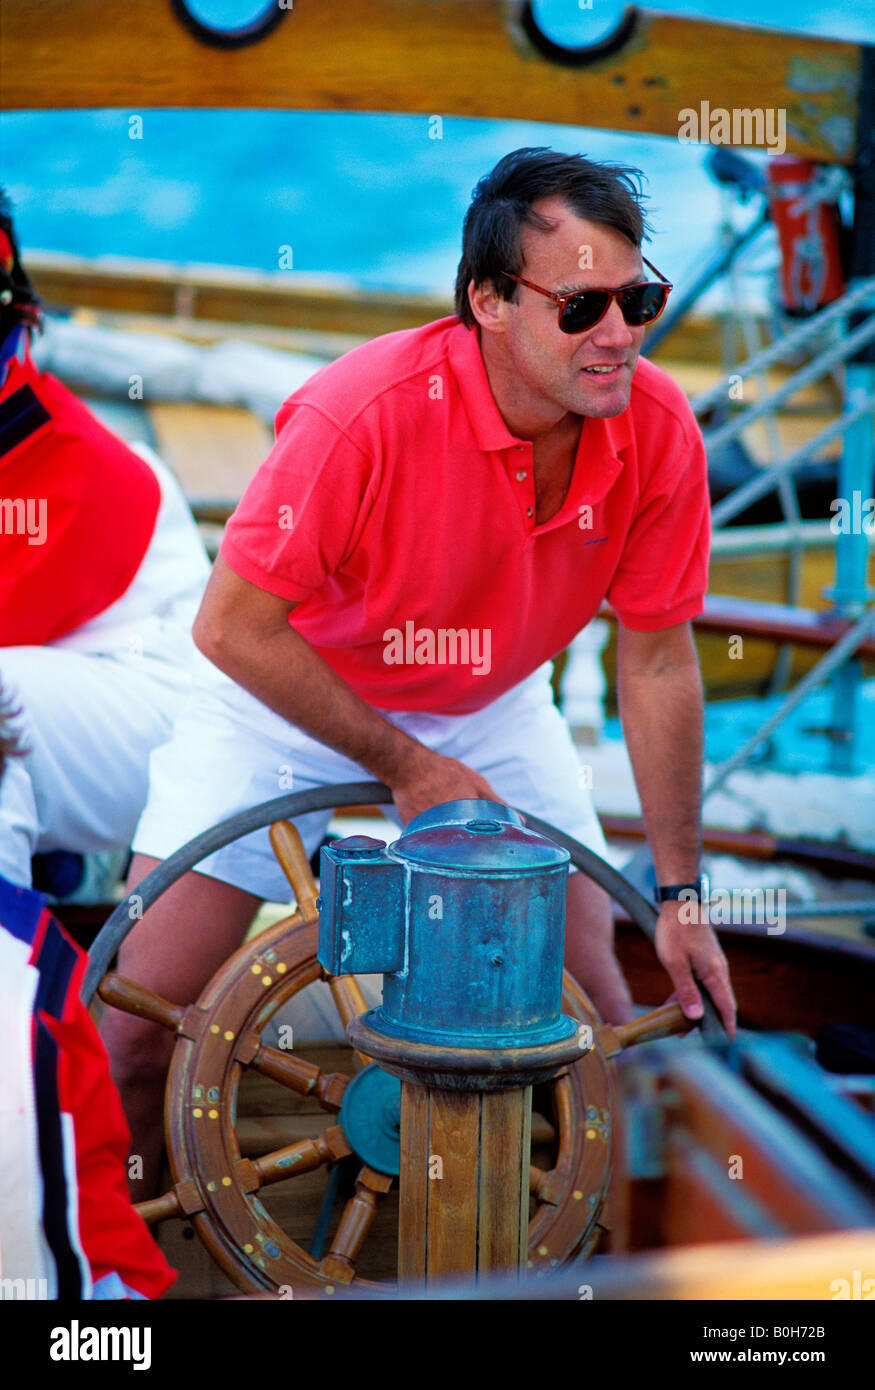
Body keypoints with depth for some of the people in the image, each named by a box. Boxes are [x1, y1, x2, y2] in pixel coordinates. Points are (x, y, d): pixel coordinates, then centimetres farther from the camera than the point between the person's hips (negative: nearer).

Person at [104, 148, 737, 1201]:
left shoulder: (658, 430, -21)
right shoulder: (365, 410, -35)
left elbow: (655, 660, -11)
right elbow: (233, 625, -27)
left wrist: (677, 895, -8)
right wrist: (404, 767, -21)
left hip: (492, 708, 4)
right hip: (289, 696, -3)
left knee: (592, 1000, 0)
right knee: (144, 1005, -6)